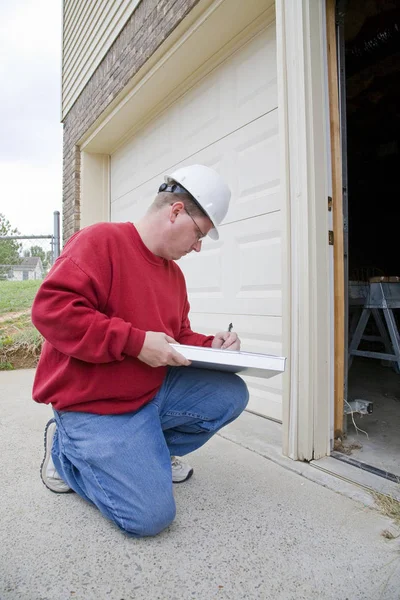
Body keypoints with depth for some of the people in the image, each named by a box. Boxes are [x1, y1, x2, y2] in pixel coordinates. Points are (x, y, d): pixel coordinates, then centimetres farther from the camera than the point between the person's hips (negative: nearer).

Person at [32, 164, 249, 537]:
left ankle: (150, 450, 14)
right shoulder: (101, 241, -16)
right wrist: (136, 341, -28)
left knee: (232, 395, -2)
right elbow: (50, 309, -26)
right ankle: (66, 448, 10)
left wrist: (210, 346, -4)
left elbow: (180, 336, 17)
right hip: (95, 405, -7)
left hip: (157, 389, 8)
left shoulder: (174, 273, 9)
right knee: (150, 516, -13)